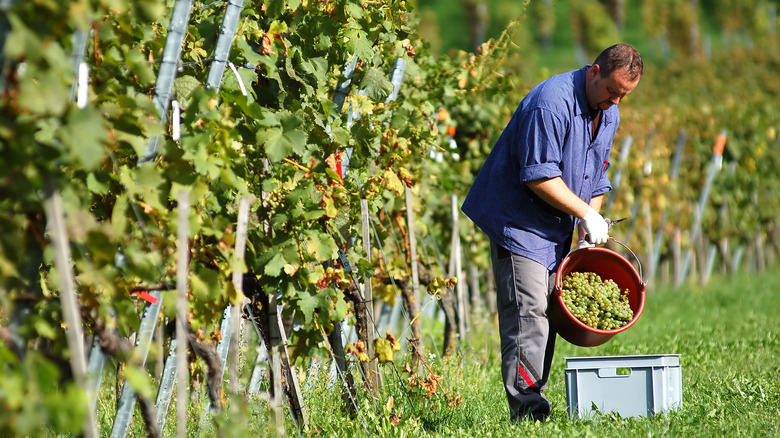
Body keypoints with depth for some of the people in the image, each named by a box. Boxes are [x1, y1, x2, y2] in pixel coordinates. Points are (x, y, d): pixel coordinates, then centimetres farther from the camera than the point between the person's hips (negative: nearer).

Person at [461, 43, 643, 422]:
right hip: (518, 220, -9)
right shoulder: (551, 102, -22)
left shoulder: (609, 114, 8)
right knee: (527, 310, -16)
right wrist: (585, 213, -19)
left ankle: (535, 398, 9)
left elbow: (596, 177, 18)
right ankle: (524, 403, -20)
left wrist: (591, 231, 7)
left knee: (548, 309, 6)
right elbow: (539, 176, -25)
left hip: (558, 228, 9)